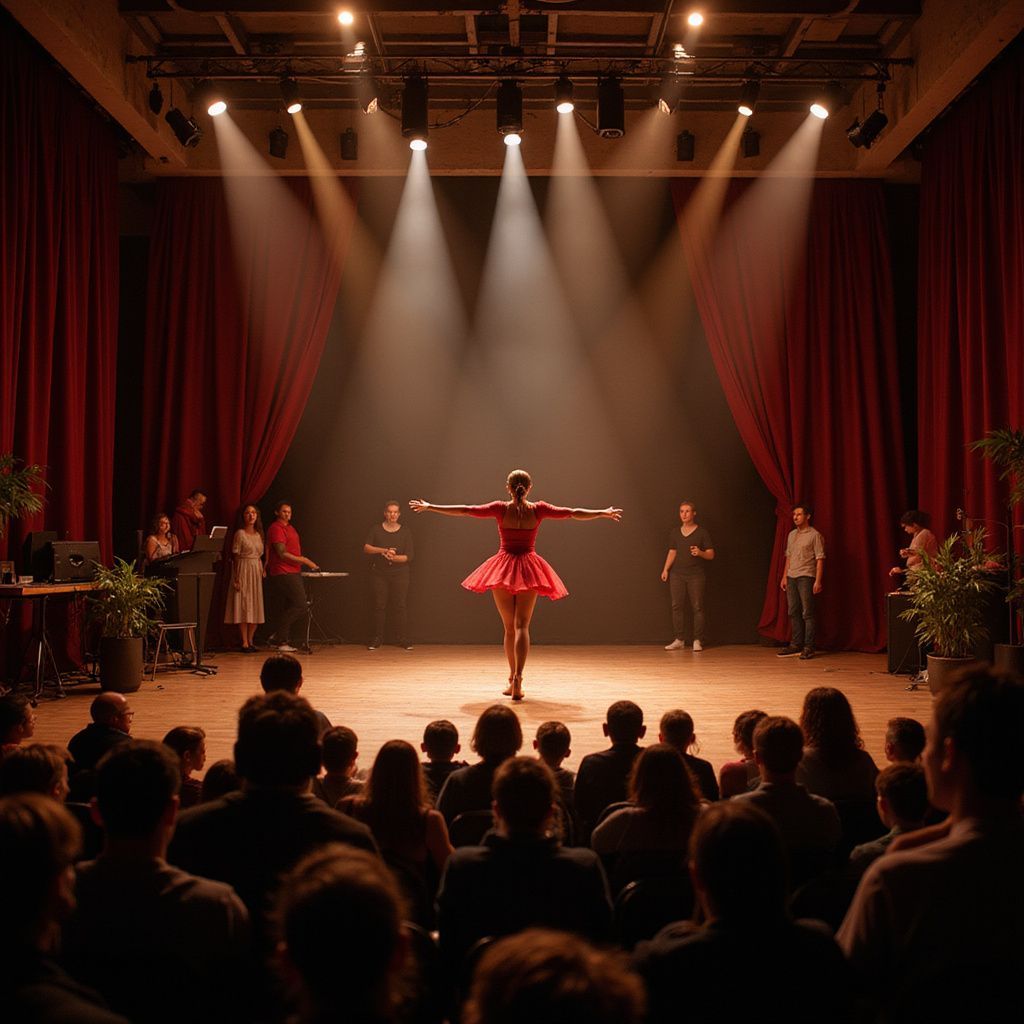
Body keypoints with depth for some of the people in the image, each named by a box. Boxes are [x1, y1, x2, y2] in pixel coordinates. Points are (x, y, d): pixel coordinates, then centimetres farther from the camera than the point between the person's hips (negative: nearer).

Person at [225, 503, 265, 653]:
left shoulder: (259, 534, 13)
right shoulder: (240, 534, -5)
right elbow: (235, 556, -8)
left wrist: (263, 570, 6)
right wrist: (237, 577, -13)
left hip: (257, 571, 6)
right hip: (244, 569, -6)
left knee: (256, 607, 5)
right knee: (243, 606, -6)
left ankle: (250, 641, 13)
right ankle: (244, 643, -3)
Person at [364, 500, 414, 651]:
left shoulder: (405, 532, 4)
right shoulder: (376, 530, 5)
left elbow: (408, 556, -2)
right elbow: (366, 548, -7)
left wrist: (394, 557, -20)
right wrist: (384, 551, -21)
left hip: (399, 574, 0)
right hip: (379, 574, 1)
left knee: (399, 607, -4)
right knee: (379, 607, 0)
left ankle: (403, 640, 0)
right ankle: (376, 640, 6)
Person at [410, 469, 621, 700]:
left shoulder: (501, 509, -6)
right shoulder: (538, 509, -5)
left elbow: (464, 510, -4)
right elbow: (573, 513, 1)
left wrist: (428, 507, 5)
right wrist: (603, 513, 14)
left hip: (503, 569, 0)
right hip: (528, 570, 0)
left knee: (509, 627, 12)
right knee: (521, 626, -2)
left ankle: (513, 679, 18)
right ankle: (517, 679, -18)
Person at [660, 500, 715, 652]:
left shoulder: (702, 532, 2)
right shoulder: (675, 532, 12)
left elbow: (711, 554, 2)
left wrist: (700, 553, -18)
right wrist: (665, 569, 6)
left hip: (696, 575, -3)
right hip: (677, 574, 3)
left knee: (697, 607, -6)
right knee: (676, 607, -1)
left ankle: (697, 641, -3)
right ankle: (679, 640, 4)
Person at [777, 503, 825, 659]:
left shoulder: (814, 535, -4)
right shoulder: (792, 535, 16)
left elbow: (820, 559, -8)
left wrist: (818, 581, -15)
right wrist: (784, 576, 14)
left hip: (806, 577, -7)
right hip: (791, 577, 7)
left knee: (807, 613, -6)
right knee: (794, 612, 8)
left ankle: (808, 647, -4)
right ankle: (796, 644, 15)